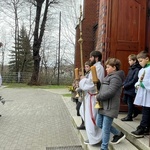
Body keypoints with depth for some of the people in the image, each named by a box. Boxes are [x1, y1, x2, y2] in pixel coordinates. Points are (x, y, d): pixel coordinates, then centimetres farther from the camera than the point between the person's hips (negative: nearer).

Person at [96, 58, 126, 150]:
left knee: (105, 128, -1)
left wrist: (98, 97, -13)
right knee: (99, 124, 18)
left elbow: (110, 92, -24)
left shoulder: (115, 77, -15)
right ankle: (119, 134, 31)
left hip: (110, 106, -10)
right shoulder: (109, 76, 16)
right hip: (104, 105, 11)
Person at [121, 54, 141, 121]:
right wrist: (123, 84, 0)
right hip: (127, 88, 9)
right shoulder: (131, 68, 11)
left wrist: (125, 85, -18)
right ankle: (136, 110, 32)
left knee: (129, 102, 1)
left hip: (132, 89, -9)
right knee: (125, 100, 15)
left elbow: (134, 80, -22)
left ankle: (129, 117, 16)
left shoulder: (137, 69, -17)